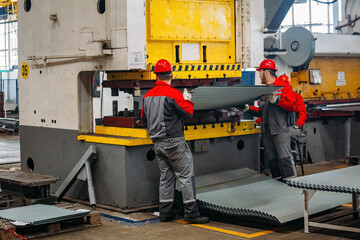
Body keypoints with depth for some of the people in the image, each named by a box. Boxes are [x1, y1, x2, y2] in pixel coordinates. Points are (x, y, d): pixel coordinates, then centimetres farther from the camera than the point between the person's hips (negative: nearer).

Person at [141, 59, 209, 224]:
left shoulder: (148, 96, 8)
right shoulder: (173, 93, -13)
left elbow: (144, 117, 16)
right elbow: (188, 112, -15)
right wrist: (187, 100, 4)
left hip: (157, 143, 7)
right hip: (174, 142, -7)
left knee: (165, 176, 13)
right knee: (186, 176, -2)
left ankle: (165, 212, 15)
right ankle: (191, 212, -3)